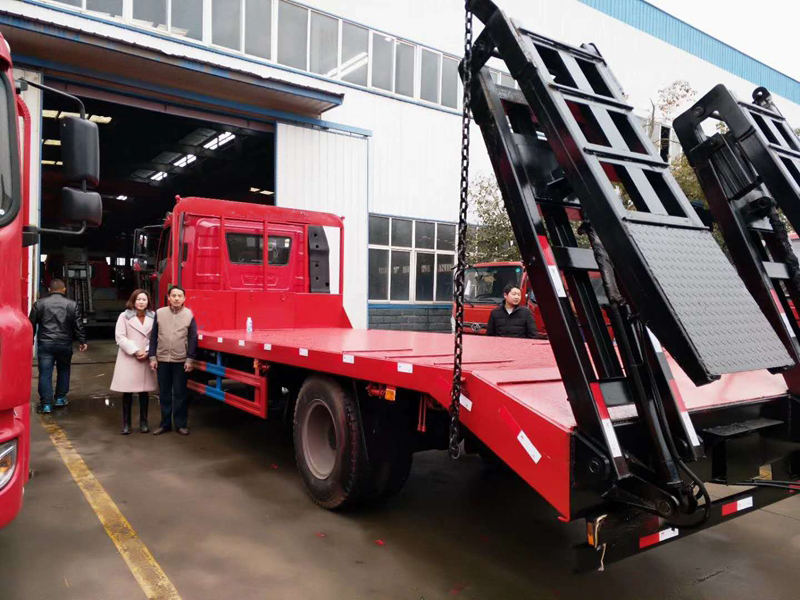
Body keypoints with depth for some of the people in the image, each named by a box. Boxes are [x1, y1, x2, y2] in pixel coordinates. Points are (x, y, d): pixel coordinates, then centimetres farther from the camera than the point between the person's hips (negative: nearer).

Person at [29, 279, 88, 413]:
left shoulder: (39, 303, 2)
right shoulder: (72, 304, -1)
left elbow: (32, 324, 5)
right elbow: (78, 325, -1)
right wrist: (82, 341, 8)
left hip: (45, 343, 0)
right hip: (65, 344, 0)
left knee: (45, 373, 2)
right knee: (63, 370, 18)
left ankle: (46, 404, 0)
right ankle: (60, 398, 21)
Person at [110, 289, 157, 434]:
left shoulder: (153, 316, 4)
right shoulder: (124, 316, -1)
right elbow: (120, 337, -6)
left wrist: (147, 352, -11)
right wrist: (135, 351, -12)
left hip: (146, 359, 2)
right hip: (128, 359, -2)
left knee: (144, 392, 8)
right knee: (127, 392, 3)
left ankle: (143, 422, 19)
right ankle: (126, 424, 13)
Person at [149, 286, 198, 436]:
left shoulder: (189, 315, -3)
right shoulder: (159, 313, 1)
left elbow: (193, 339, -1)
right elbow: (153, 336, 5)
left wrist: (189, 359, -5)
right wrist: (152, 357, 1)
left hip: (181, 361, -2)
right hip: (162, 360, 2)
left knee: (180, 394, 5)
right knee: (164, 393, 10)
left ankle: (181, 424, 15)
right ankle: (165, 423, 22)